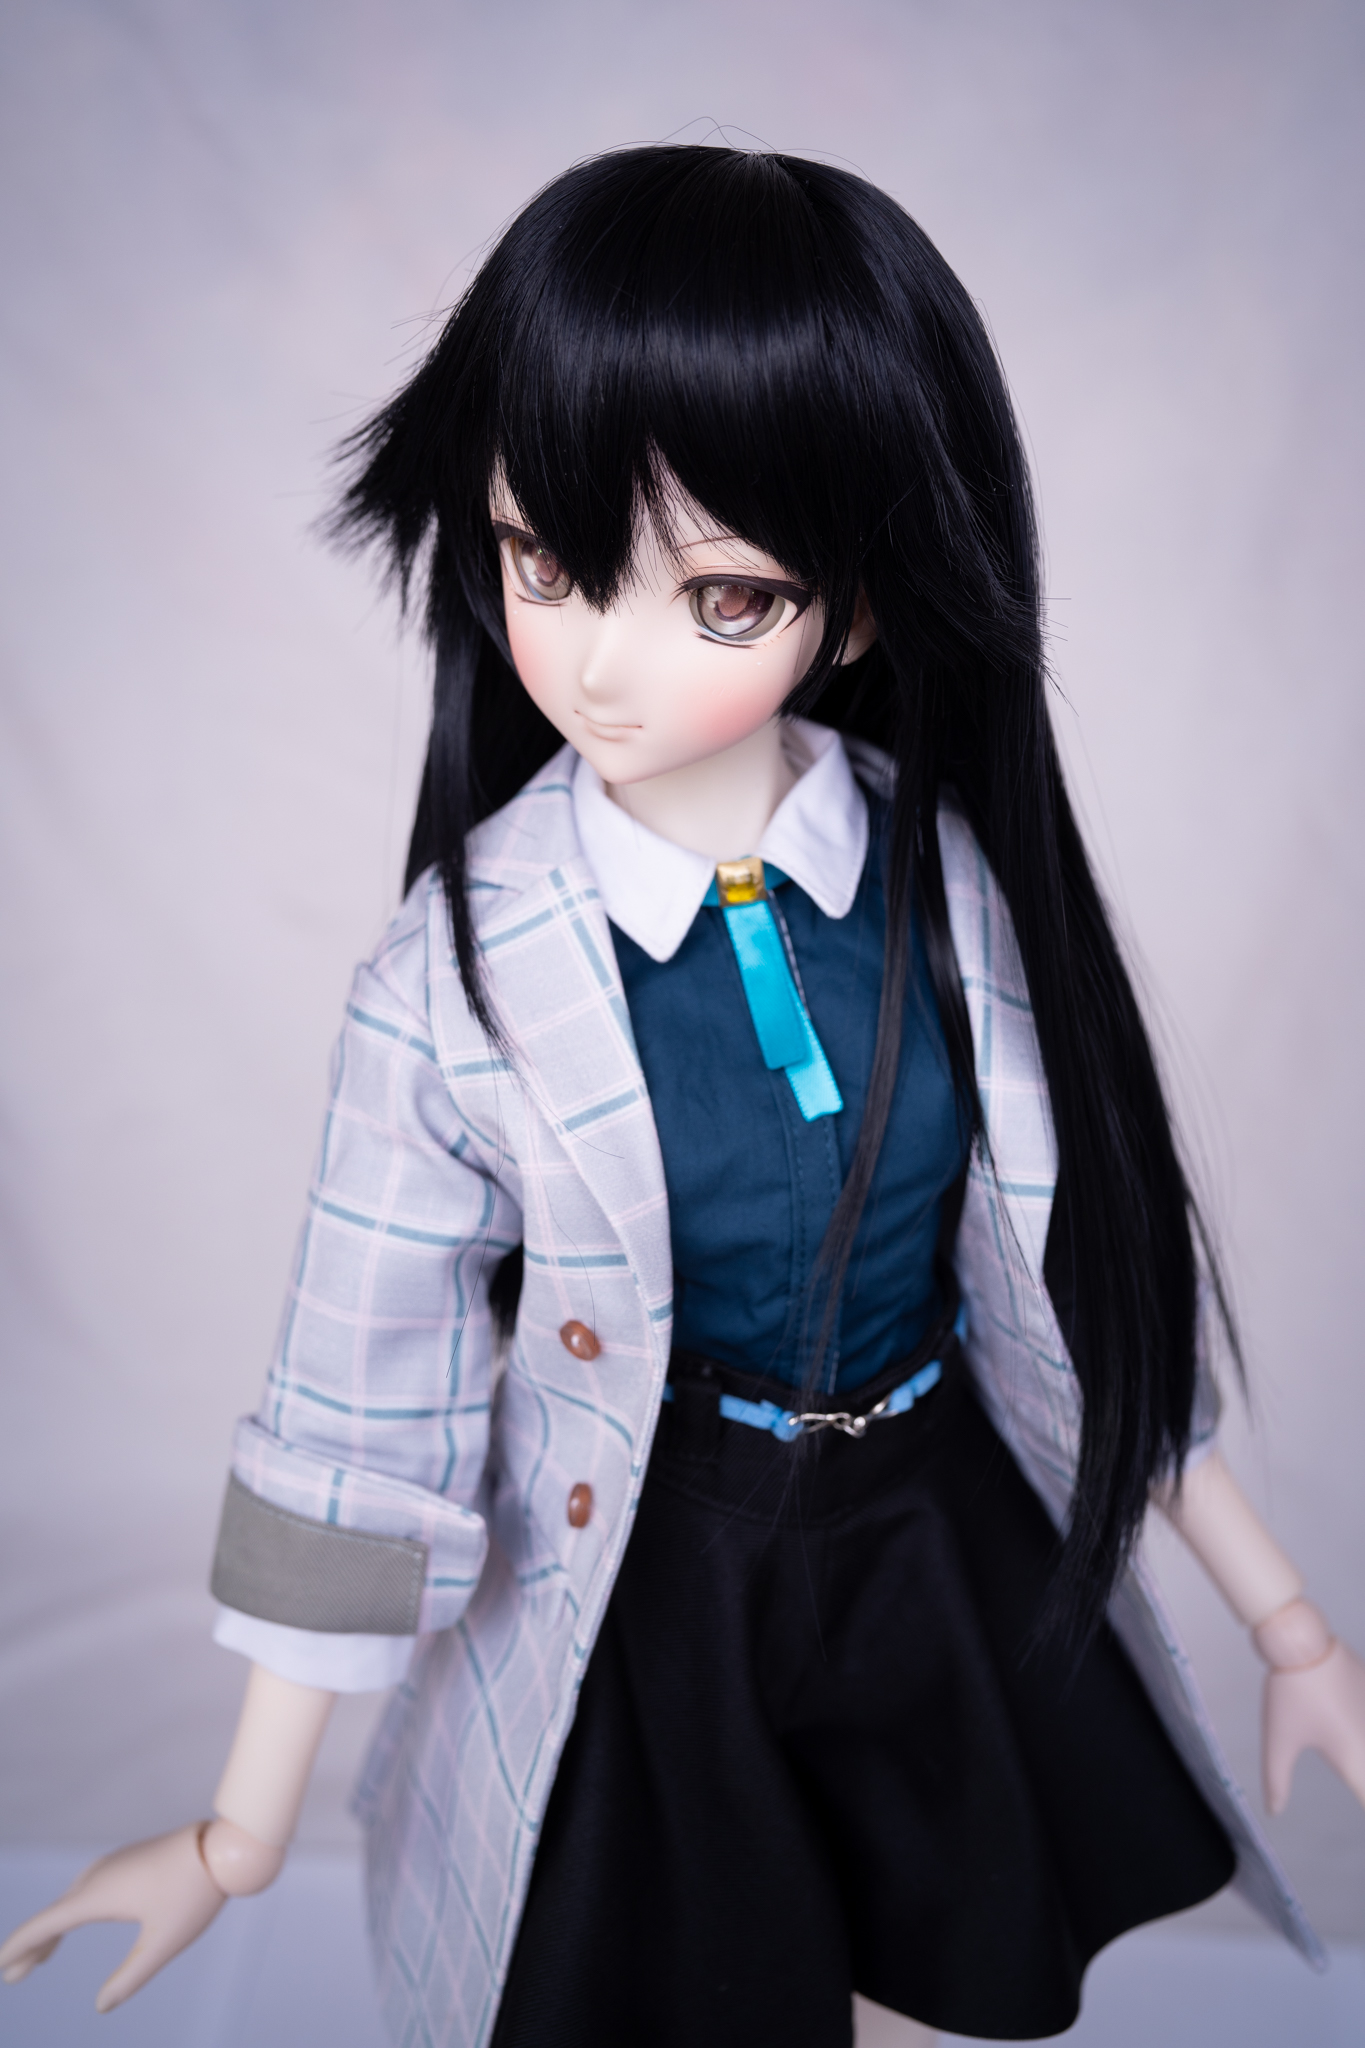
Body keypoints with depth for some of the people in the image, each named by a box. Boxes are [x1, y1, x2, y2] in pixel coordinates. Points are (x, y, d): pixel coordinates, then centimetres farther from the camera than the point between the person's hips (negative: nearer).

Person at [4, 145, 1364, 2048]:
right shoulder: (456, 978, -19)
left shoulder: (963, 884, -14)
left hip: (957, 1538, 3)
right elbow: (360, 1405, -10)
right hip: (637, 1602, -2)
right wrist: (243, 1833, -2)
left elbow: (1096, 1272, -3)